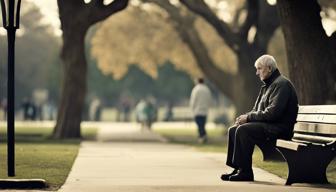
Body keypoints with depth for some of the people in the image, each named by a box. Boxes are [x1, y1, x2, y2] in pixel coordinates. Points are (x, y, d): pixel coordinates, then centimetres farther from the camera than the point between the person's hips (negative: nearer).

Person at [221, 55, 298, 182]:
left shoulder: (281, 84, -12)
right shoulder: (267, 86, 21)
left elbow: (272, 113, -22)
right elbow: (257, 110, 22)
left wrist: (249, 117, -15)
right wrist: (245, 117, 0)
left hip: (279, 127, -10)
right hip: (267, 125, 10)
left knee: (243, 130, -27)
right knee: (233, 130, -1)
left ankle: (245, 172, -22)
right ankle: (236, 168, -4)